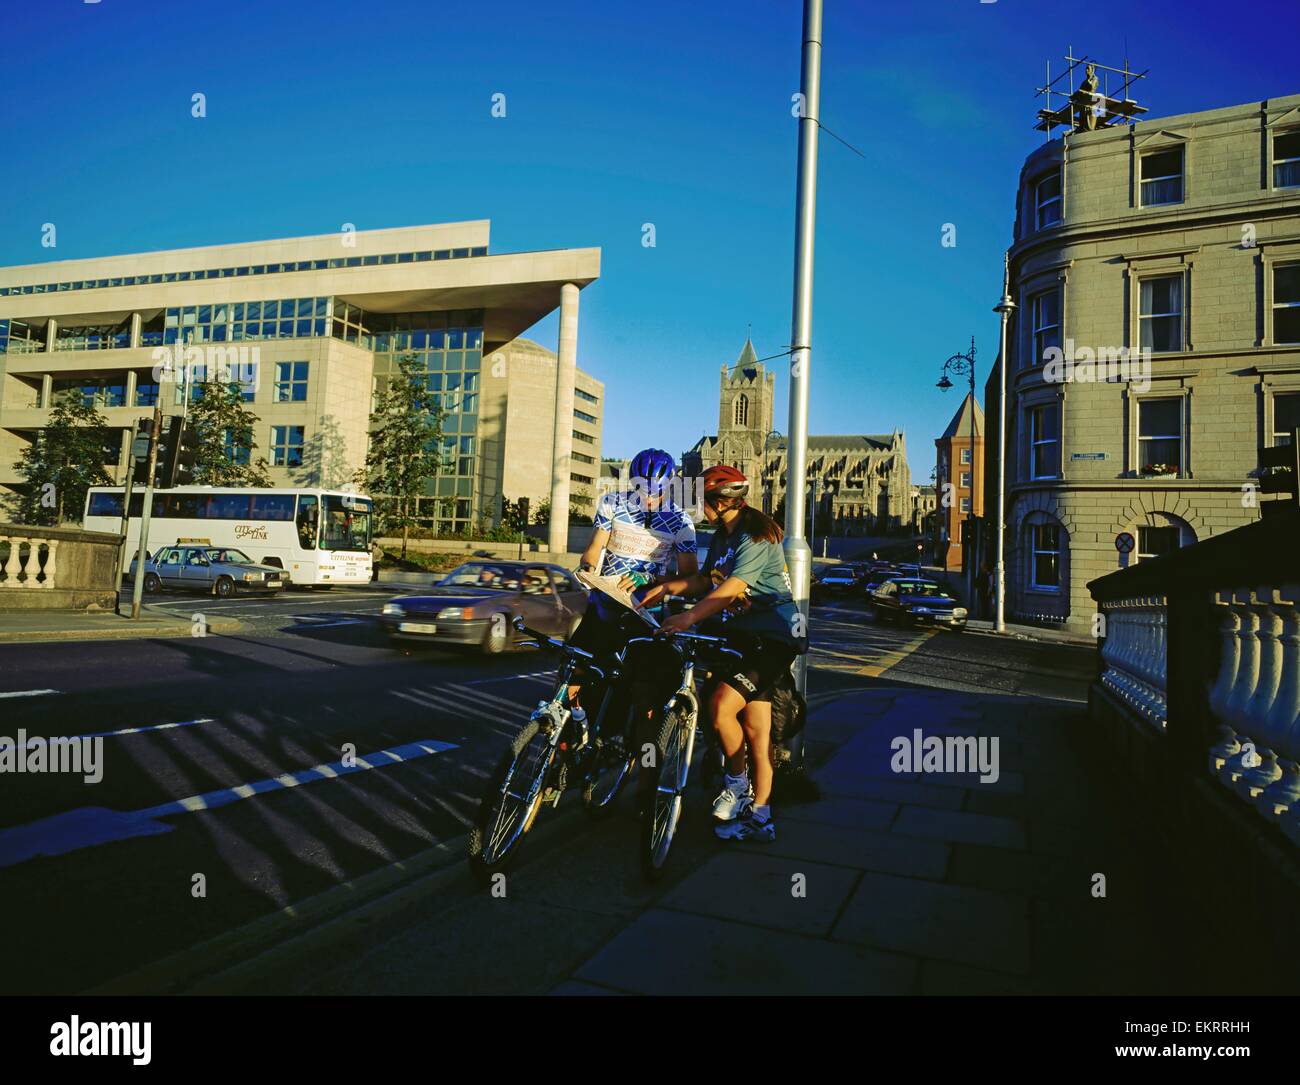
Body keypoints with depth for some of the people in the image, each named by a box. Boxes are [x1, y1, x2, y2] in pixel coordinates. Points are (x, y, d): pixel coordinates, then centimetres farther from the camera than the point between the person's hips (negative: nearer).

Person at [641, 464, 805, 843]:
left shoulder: (757, 535, -17)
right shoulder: (721, 536, 14)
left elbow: (733, 587, -28)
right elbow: (706, 580, 17)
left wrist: (690, 616, -35)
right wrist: (668, 587, 3)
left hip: (771, 637, -9)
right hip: (741, 635, 9)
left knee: (721, 703, -22)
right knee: (756, 730, 9)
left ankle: (737, 782, 1)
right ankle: (760, 816, 16)